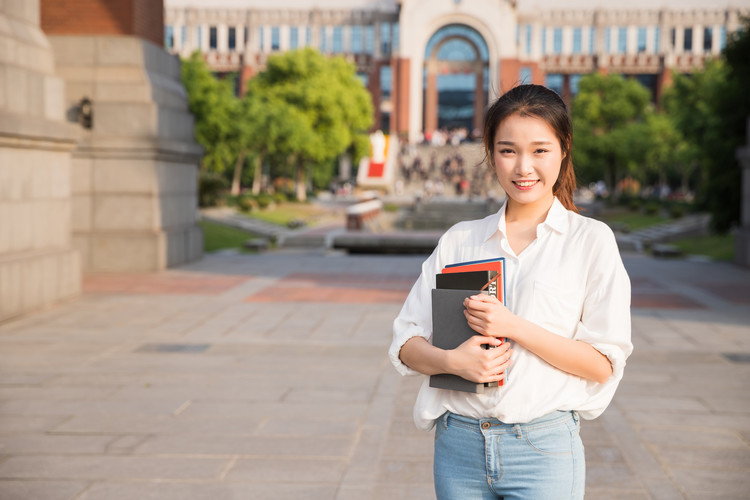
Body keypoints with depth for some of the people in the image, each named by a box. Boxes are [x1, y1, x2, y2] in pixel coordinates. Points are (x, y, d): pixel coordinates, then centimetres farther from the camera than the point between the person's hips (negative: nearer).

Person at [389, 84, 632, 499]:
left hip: (543, 448, -3)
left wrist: (514, 327, -15)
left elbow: (603, 364, -5)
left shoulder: (590, 240, 0)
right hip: (458, 445, 3)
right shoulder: (458, 240, 9)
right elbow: (406, 344, 7)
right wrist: (452, 360, -13)